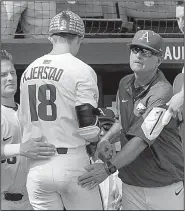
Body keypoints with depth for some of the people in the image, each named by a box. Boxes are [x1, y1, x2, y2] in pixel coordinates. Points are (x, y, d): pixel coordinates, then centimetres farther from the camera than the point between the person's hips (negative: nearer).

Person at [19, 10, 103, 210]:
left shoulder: (28, 71, 9)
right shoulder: (81, 70, -8)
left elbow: (26, 122, 13)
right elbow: (87, 128, -12)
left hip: (36, 167, 5)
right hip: (71, 163, -5)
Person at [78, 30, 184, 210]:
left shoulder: (162, 92, -18)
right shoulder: (125, 84, 7)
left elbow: (142, 139, -26)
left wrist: (109, 168, -33)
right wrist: (106, 138, 4)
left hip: (165, 187, -6)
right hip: (130, 184, 6)